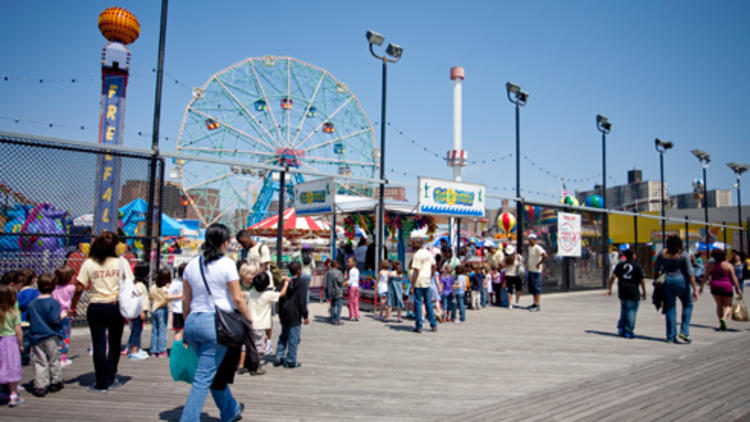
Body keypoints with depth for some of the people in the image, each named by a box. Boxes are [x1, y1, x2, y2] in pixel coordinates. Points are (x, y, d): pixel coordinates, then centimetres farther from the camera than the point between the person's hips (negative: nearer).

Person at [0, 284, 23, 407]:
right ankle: (13, 395, 11)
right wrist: (20, 345, 2)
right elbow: (18, 331, -10)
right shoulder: (14, 313, -11)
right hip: (11, 341, -3)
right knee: (12, 368, 6)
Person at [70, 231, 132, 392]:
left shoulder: (88, 264, -1)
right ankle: (111, 378, 18)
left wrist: (73, 307, 8)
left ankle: (102, 383, 9)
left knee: (99, 344, 5)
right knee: (115, 344, 15)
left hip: (96, 308, 0)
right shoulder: (121, 263, -2)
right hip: (116, 307, 0)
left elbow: (79, 288, -4)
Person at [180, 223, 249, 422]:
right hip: (216, 322, -7)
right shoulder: (226, 264, -8)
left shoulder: (191, 264, 9)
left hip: (193, 322, 7)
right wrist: (249, 319, 3)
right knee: (204, 378, -1)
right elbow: (237, 298, -8)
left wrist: (187, 323, 22)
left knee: (215, 370, 22)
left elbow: (185, 300, 13)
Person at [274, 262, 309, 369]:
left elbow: (280, 299, 11)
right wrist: (305, 316, -8)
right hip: (295, 316, -7)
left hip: (284, 315, 7)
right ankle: (291, 361, 5)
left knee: (283, 337, 18)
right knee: (294, 339, 1)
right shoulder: (301, 284, -12)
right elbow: (302, 302, -15)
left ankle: (279, 358, 19)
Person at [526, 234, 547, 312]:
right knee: (531, 288, 13)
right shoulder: (529, 247, 14)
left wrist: (539, 264, -21)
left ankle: (537, 305, -4)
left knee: (536, 288, -7)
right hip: (530, 270, 10)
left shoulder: (538, 248, -15)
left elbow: (545, 256, -28)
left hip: (536, 271, -9)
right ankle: (535, 303, 23)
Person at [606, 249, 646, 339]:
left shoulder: (620, 265, 6)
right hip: (633, 292, -4)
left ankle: (621, 327, 11)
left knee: (623, 309, 20)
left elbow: (613, 277, -2)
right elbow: (642, 281, -3)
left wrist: (610, 288, 0)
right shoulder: (637, 267, -2)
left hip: (622, 292, 4)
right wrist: (643, 293, 6)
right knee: (631, 310, 2)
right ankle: (628, 331, 2)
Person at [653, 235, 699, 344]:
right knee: (687, 305, 17)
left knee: (670, 308, 8)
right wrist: (695, 289, -6)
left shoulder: (662, 254, 0)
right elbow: (690, 273, -9)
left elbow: (656, 270, 3)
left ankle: (671, 336, 9)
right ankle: (684, 331, 6)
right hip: (680, 281, -3)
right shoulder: (683, 255, -8)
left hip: (666, 281, 3)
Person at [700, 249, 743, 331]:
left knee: (719, 305, 14)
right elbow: (734, 278, -8)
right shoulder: (728, 265, -7)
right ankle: (724, 319, -18)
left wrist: (701, 286, 12)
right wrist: (738, 289, -3)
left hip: (715, 287, 2)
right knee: (728, 306, 9)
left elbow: (705, 277, 2)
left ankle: (721, 324, 6)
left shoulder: (711, 265, -1)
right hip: (726, 287, -2)